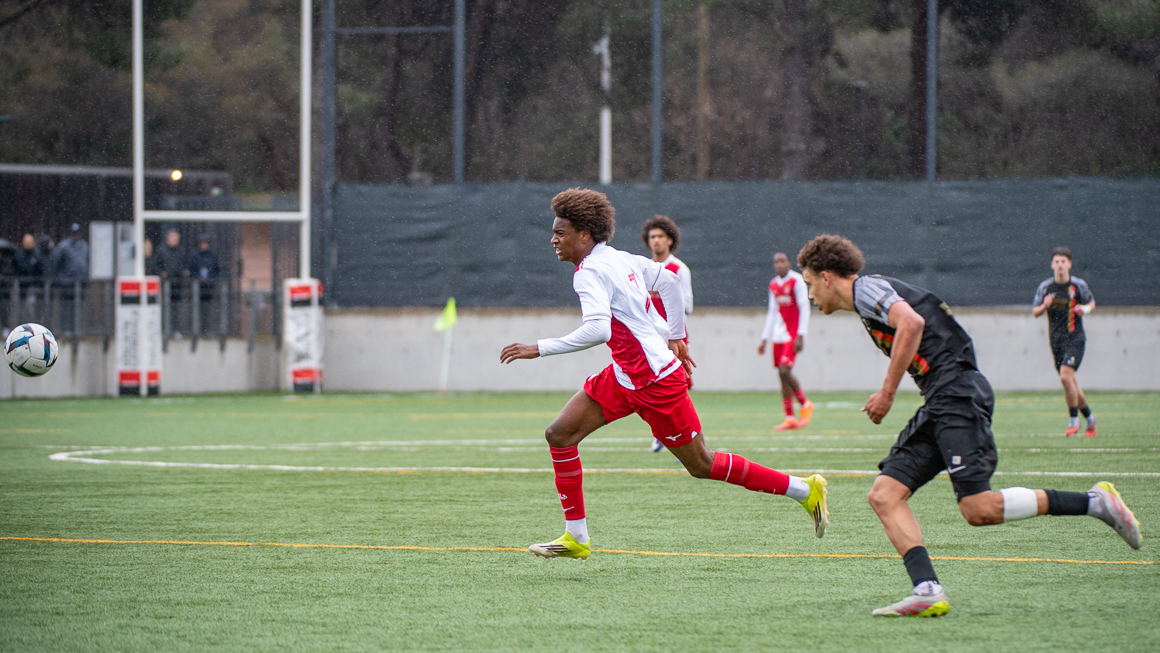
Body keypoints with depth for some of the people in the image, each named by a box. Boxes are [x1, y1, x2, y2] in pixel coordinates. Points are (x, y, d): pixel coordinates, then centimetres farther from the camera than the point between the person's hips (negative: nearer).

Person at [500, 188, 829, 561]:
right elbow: (668, 281, 19)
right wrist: (675, 338, 26)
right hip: (624, 375, 10)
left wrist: (539, 349, -30)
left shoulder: (590, 272, -20)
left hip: (654, 380, -10)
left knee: (701, 466, 1)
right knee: (560, 434, 2)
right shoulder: (620, 259, 8)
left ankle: (805, 490, 11)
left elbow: (596, 330, -34)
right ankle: (576, 538, 6)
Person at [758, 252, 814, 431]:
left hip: (793, 334, -7)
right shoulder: (773, 285, 14)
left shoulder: (796, 281, -7)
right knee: (782, 375, 3)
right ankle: (790, 418, 6)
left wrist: (800, 336, -16)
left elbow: (804, 308, -9)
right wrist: (765, 340, 19)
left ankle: (805, 404, 2)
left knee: (785, 370, -18)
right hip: (778, 335, 7)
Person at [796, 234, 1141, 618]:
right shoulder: (869, 309, 27)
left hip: (956, 392, -10)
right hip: (938, 405, 10)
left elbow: (911, 323, -20)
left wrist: (887, 393, -15)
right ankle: (928, 592, -19)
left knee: (978, 509, -19)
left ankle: (1094, 502, -9)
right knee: (884, 495, -3)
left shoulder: (867, 288, -2)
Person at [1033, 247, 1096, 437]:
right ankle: (1089, 417, 29)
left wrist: (1085, 309, -11)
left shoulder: (1078, 285, -4)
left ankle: (1073, 420, -7)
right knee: (1070, 383, 9)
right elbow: (1035, 312, 8)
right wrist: (1044, 306, -13)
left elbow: (1092, 302, 11)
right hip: (1056, 341, 4)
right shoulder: (1045, 287, 3)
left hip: (1075, 339, -4)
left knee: (1065, 376, -20)